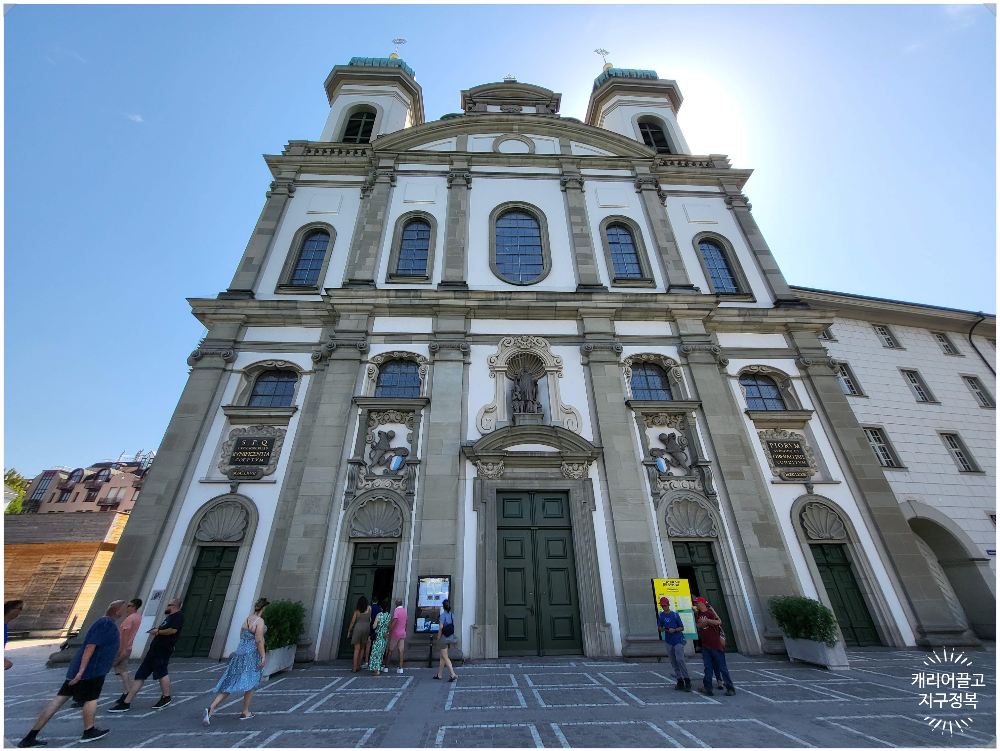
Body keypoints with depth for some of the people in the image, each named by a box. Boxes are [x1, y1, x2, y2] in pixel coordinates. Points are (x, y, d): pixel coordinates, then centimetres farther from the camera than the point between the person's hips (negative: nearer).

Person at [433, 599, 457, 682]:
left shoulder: (443, 615, -17)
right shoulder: (452, 615, 2)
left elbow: (441, 627, -21)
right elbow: (453, 628, 6)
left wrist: (438, 638, -11)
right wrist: (452, 638, 15)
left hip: (443, 638, -7)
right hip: (449, 639, 7)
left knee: (445, 657, 0)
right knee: (442, 657, 18)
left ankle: (453, 675, -6)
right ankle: (439, 675, 27)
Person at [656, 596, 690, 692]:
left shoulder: (675, 615, -4)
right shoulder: (660, 615, 4)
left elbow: (682, 627, -1)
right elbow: (660, 628, 3)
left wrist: (674, 630, -19)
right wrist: (664, 629, -18)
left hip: (678, 640, -4)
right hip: (669, 642, 4)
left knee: (680, 659, -16)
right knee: (673, 662, 7)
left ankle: (687, 680, -6)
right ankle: (680, 681, 18)